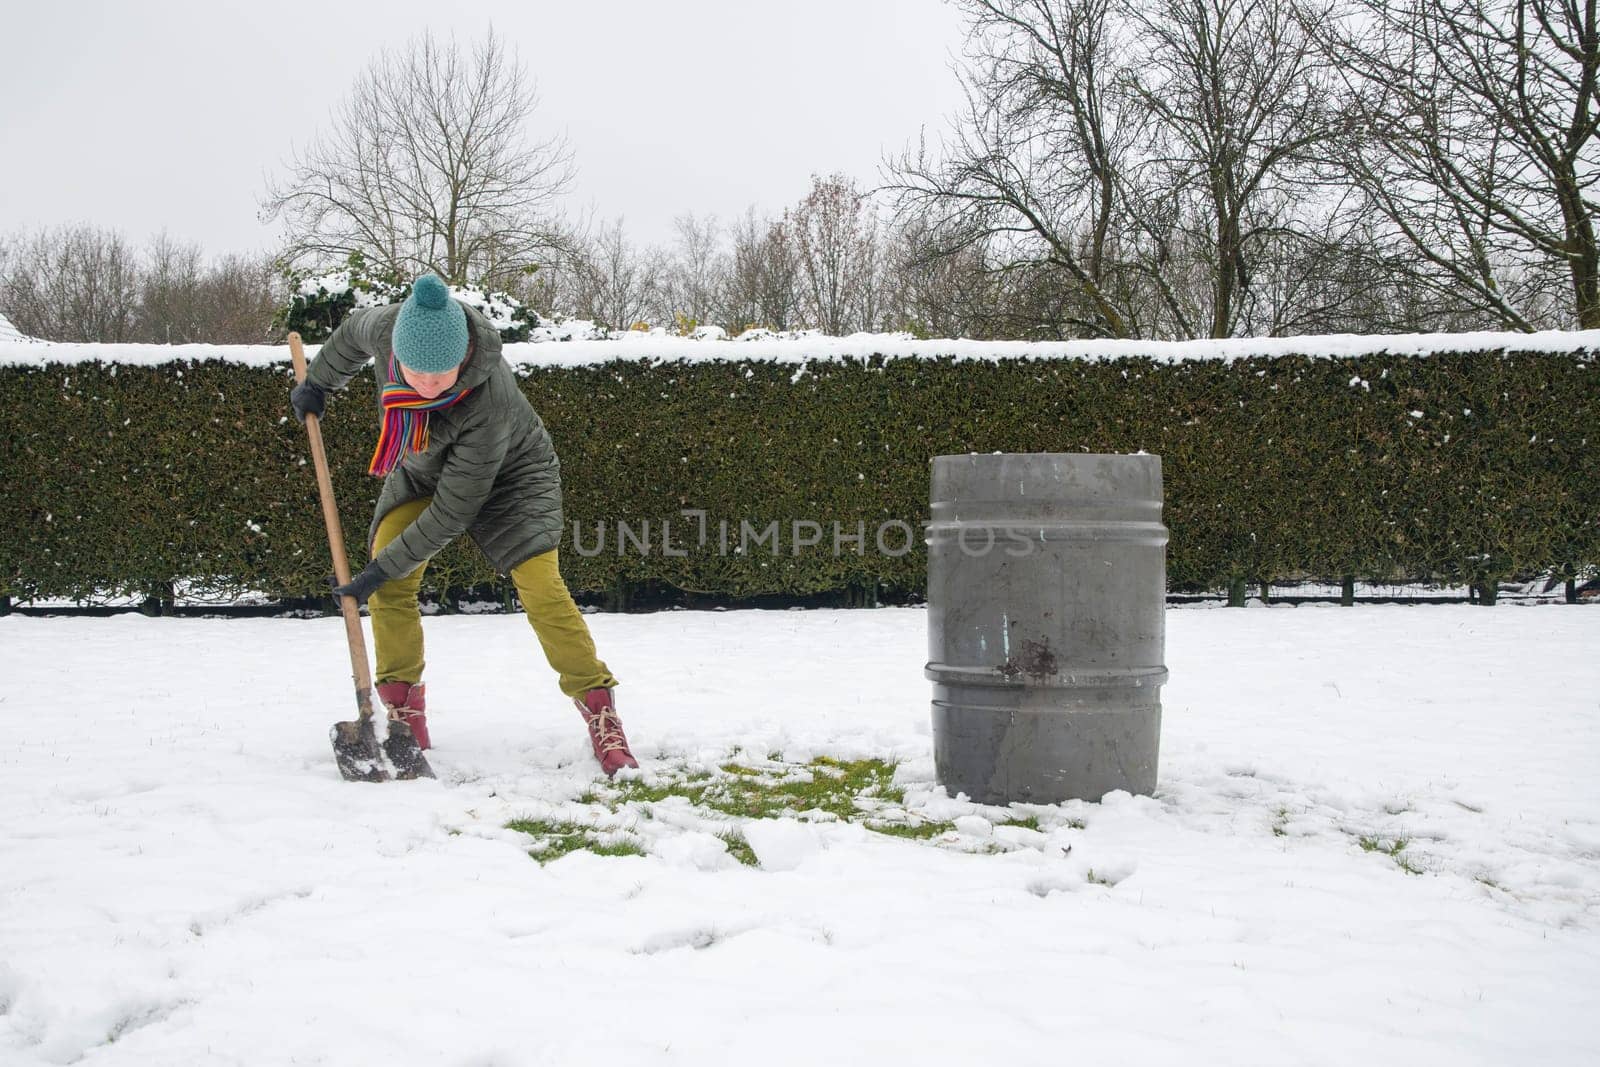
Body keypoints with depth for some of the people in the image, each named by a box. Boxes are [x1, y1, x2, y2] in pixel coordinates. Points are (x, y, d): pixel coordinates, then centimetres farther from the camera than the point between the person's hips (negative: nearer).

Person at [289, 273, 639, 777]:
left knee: (541, 587, -21)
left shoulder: (490, 402, -43)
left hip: (508, 473, -5)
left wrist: (383, 569, -29)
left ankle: (601, 715, -10)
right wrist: (317, 383, 11)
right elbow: (352, 331, 0)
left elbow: (452, 510, -34)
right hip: (421, 471, 5)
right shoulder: (386, 327, -30)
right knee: (389, 584, -14)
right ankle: (405, 716, -2)